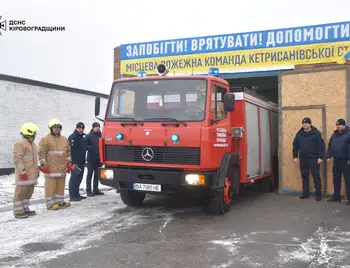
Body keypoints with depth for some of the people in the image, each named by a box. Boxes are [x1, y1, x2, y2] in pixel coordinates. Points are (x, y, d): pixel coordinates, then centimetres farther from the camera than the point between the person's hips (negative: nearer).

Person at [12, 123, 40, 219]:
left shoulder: (33, 144, 18)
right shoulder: (20, 144, -11)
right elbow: (17, 159, -17)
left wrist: (37, 170, 24)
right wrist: (22, 171, -22)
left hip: (32, 173, 9)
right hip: (24, 173, -9)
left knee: (28, 192, 13)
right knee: (21, 192, -5)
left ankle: (25, 209, 22)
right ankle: (18, 212, 0)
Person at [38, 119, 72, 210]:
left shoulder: (64, 139, 14)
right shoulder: (45, 139, -5)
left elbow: (68, 152, 20)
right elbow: (42, 153, -9)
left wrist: (69, 164, 15)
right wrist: (43, 165, -13)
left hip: (62, 168, 6)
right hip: (51, 168, -6)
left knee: (61, 186, 11)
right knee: (50, 186, -5)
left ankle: (59, 202, 21)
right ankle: (50, 204, 2)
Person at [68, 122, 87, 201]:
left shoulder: (83, 136, 14)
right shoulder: (73, 137, -12)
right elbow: (71, 150, -19)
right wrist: (73, 163, -24)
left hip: (81, 162, 9)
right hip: (75, 162, -9)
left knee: (79, 178, 14)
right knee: (74, 178, -6)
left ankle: (76, 194, 23)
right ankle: (72, 196, -2)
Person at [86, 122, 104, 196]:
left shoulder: (101, 135, 8)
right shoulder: (89, 136, -3)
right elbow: (86, 146, -6)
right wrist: (93, 147, -19)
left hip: (99, 158, 4)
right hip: (91, 159, -4)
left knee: (97, 175, 11)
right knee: (90, 174, 2)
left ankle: (95, 189, 20)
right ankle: (88, 190, 6)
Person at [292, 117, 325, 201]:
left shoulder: (316, 133, -5)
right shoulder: (299, 134, 7)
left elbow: (322, 146, -6)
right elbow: (295, 146, 12)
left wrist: (321, 157, -11)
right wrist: (295, 157, 8)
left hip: (313, 159, -4)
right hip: (303, 159, 4)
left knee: (316, 176, 0)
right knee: (304, 176, 10)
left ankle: (318, 194, 7)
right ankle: (305, 193, 19)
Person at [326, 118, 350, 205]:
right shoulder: (334, 135, 12)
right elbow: (330, 146, 14)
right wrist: (329, 156, 6)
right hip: (336, 160, 7)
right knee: (336, 180, 12)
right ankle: (336, 197, 21)